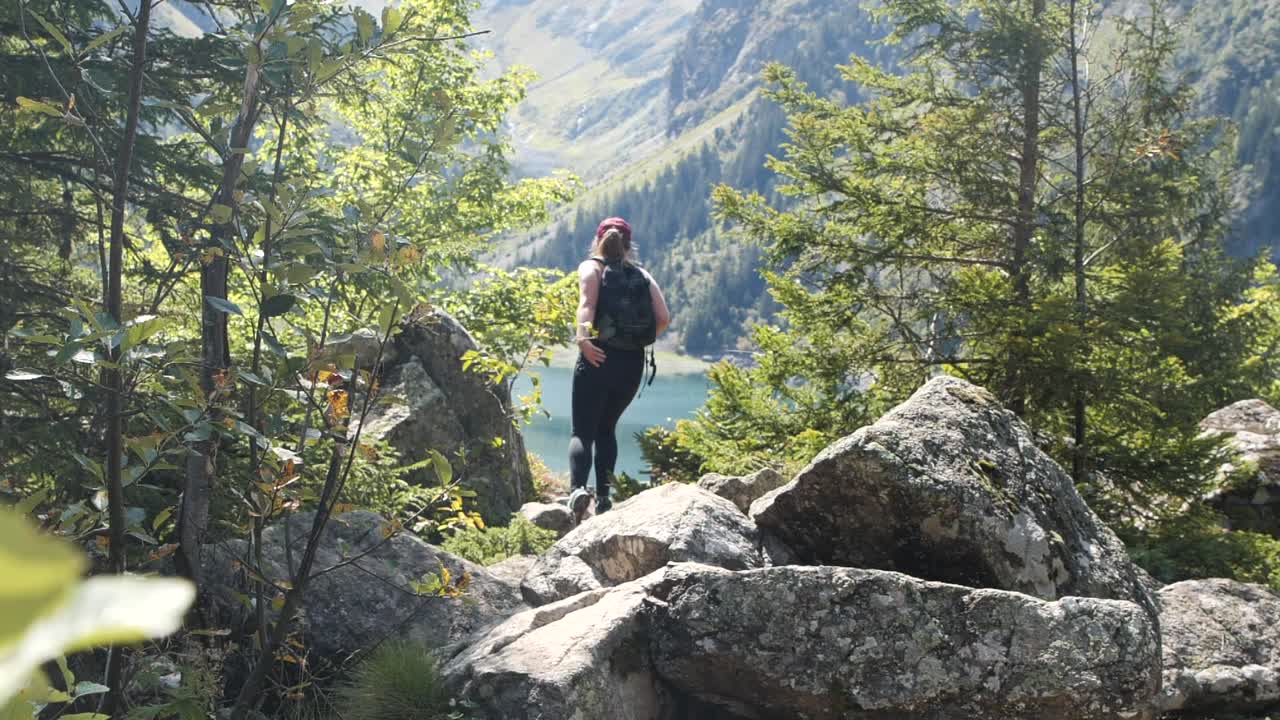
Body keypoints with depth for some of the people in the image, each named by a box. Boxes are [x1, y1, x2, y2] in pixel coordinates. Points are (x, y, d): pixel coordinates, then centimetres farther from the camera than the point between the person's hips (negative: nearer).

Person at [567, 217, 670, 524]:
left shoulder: (592, 266, 5)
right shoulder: (642, 274, 15)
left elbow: (587, 303, -16)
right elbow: (664, 317, 2)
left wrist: (582, 336, -28)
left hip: (599, 358, -3)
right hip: (633, 364, 4)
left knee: (583, 431, -1)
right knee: (606, 429, 19)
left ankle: (577, 488, -26)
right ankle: (603, 499, 13)